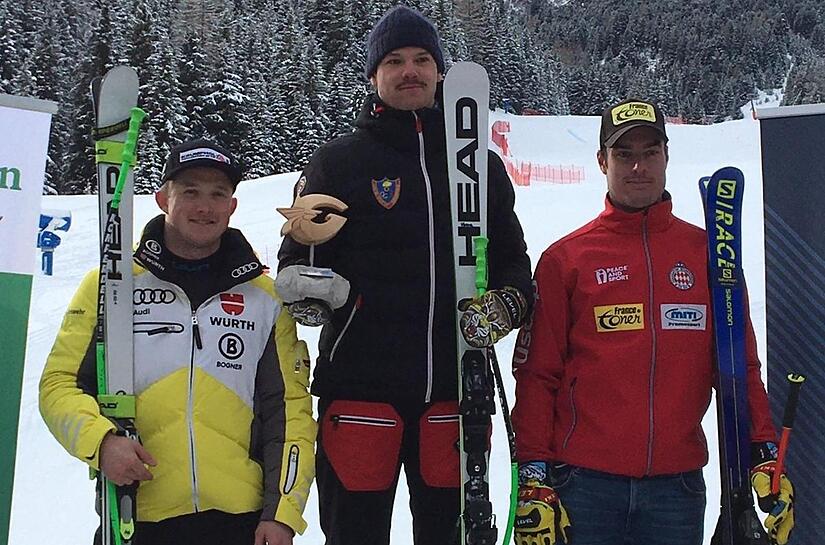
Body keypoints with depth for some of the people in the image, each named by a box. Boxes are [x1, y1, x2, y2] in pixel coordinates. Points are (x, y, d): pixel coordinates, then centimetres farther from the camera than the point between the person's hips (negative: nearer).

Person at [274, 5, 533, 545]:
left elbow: (512, 259, 17)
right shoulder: (340, 161, 5)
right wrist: (307, 286, -20)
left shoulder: (481, 165, 13)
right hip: (360, 385, -2)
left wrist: (504, 304, -5)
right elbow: (296, 259, 3)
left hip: (455, 385, 3)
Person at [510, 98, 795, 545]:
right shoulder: (564, 260, 3)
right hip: (585, 482, -2)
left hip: (677, 484, 2)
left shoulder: (706, 253, 9)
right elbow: (537, 375, 1)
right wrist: (533, 480, -4)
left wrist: (764, 457, 2)